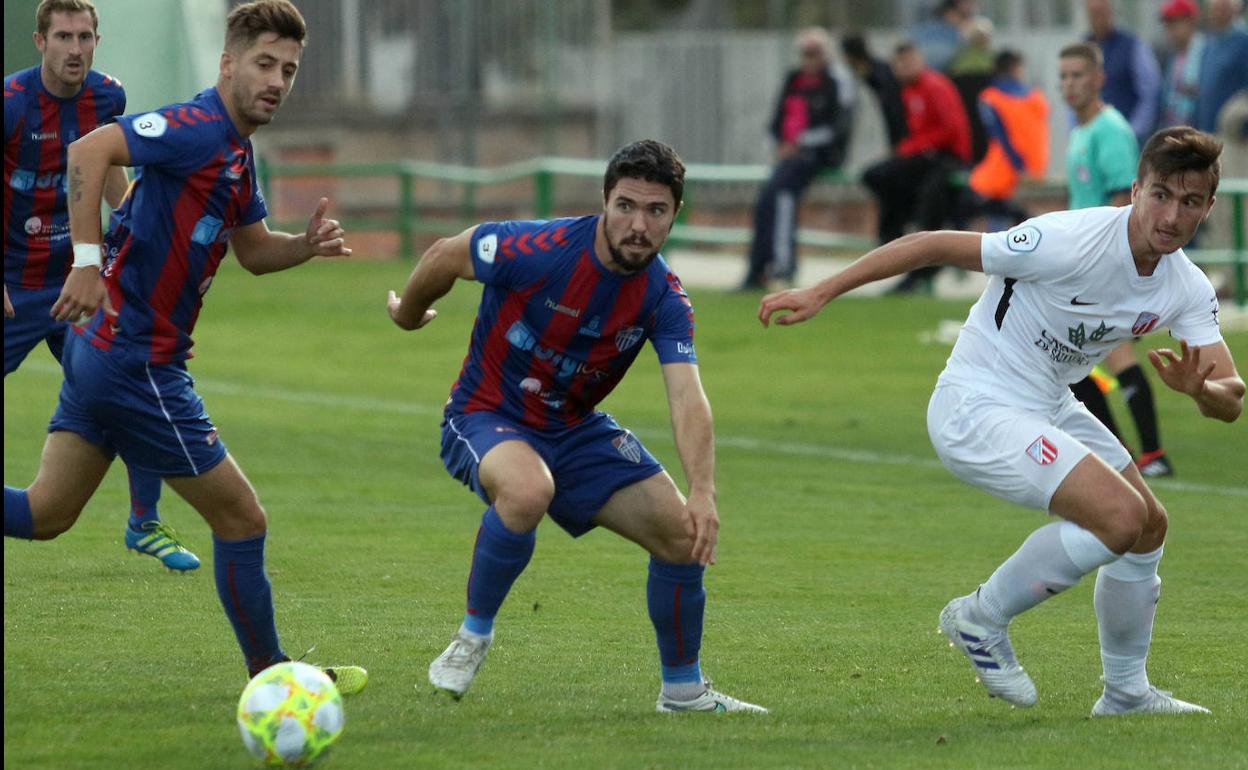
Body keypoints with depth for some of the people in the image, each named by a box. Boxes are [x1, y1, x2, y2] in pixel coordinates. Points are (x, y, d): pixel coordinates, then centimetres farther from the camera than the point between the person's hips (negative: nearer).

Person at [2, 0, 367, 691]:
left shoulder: (236, 152, 14)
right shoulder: (199, 129, -17)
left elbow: (253, 250, 26)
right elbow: (89, 150, -29)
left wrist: (307, 244, 5)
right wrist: (87, 262, -34)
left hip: (104, 344, 10)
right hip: (136, 363, -10)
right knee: (240, 518, 2)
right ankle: (269, 674, 15)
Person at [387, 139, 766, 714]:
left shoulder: (664, 299, -13)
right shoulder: (539, 251, -26)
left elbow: (687, 399, -24)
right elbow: (444, 256, -8)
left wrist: (703, 493, -40)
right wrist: (408, 315, 11)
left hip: (576, 430, 5)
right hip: (484, 417, -5)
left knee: (683, 535, -6)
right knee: (529, 490, -39)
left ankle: (683, 689, 17)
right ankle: (474, 634, -15)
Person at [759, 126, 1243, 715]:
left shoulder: (1187, 289, -4)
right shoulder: (1071, 242, -26)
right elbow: (933, 246, -20)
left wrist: (1199, 389, -34)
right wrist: (818, 294, -20)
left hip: (1049, 410, 9)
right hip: (977, 408, -8)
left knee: (1149, 528, 16)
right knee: (1121, 516, -22)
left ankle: (1126, 692, 35)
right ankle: (982, 618, -3)